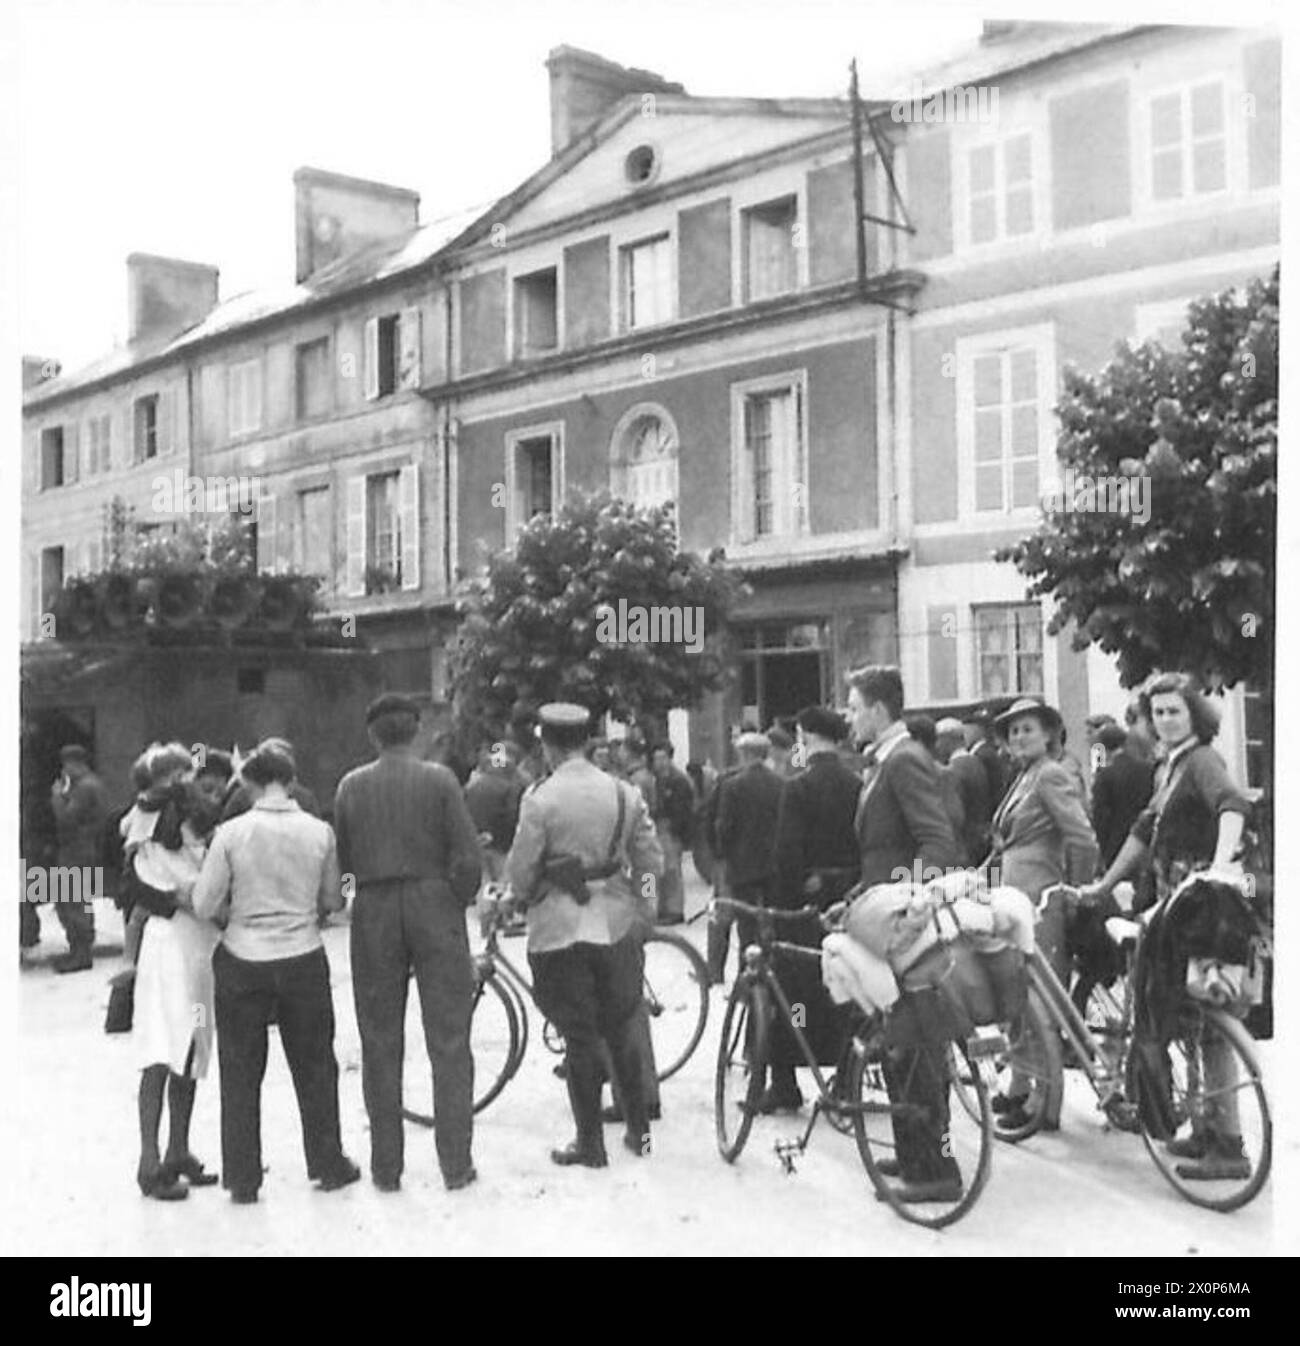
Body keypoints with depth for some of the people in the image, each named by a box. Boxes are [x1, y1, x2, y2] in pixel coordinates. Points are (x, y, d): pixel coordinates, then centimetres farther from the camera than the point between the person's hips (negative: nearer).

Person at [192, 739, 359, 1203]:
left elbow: (204, 905, -8)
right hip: (304, 960, 1)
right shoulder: (319, 832, -7)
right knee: (314, 1067, 16)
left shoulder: (231, 833, -11)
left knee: (241, 1072, 11)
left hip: (243, 962, -1)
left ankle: (242, 1178, 17)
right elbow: (332, 901, 2)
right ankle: (328, 1164, 25)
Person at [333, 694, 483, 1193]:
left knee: (380, 1044, 9)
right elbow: (468, 859, -7)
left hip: (374, 913, 2)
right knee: (449, 1040, 5)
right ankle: (456, 1164, 6)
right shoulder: (439, 779, -4)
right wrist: (458, 904, 7)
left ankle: (386, 1166, 14)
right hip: (433, 905, -1)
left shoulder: (351, 786, 2)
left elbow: (340, 860, 3)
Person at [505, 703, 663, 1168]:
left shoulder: (540, 798, -12)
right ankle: (638, 1129, 25)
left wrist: (522, 895, 14)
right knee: (622, 1030, 17)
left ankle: (590, 1143, 13)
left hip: (560, 931, -4)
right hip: (617, 925, 4)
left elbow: (521, 870, -8)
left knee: (580, 1038, 5)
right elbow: (652, 861, 4)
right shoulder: (624, 793, 1)